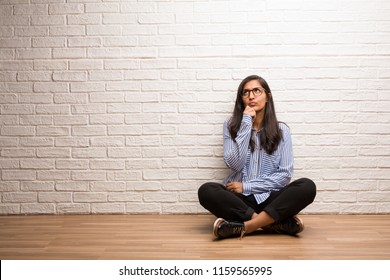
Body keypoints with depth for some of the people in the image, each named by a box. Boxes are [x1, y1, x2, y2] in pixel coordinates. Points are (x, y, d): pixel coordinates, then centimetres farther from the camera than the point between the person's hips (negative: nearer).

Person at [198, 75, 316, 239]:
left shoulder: (281, 130, 5)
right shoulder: (231, 126, 5)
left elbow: (285, 174, -1)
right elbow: (234, 164, -9)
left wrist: (246, 186, -9)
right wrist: (246, 123, -11)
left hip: (269, 198, 0)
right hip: (239, 199, 0)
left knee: (307, 186, -26)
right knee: (206, 191, -30)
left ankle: (245, 227, -30)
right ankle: (277, 223, -28)